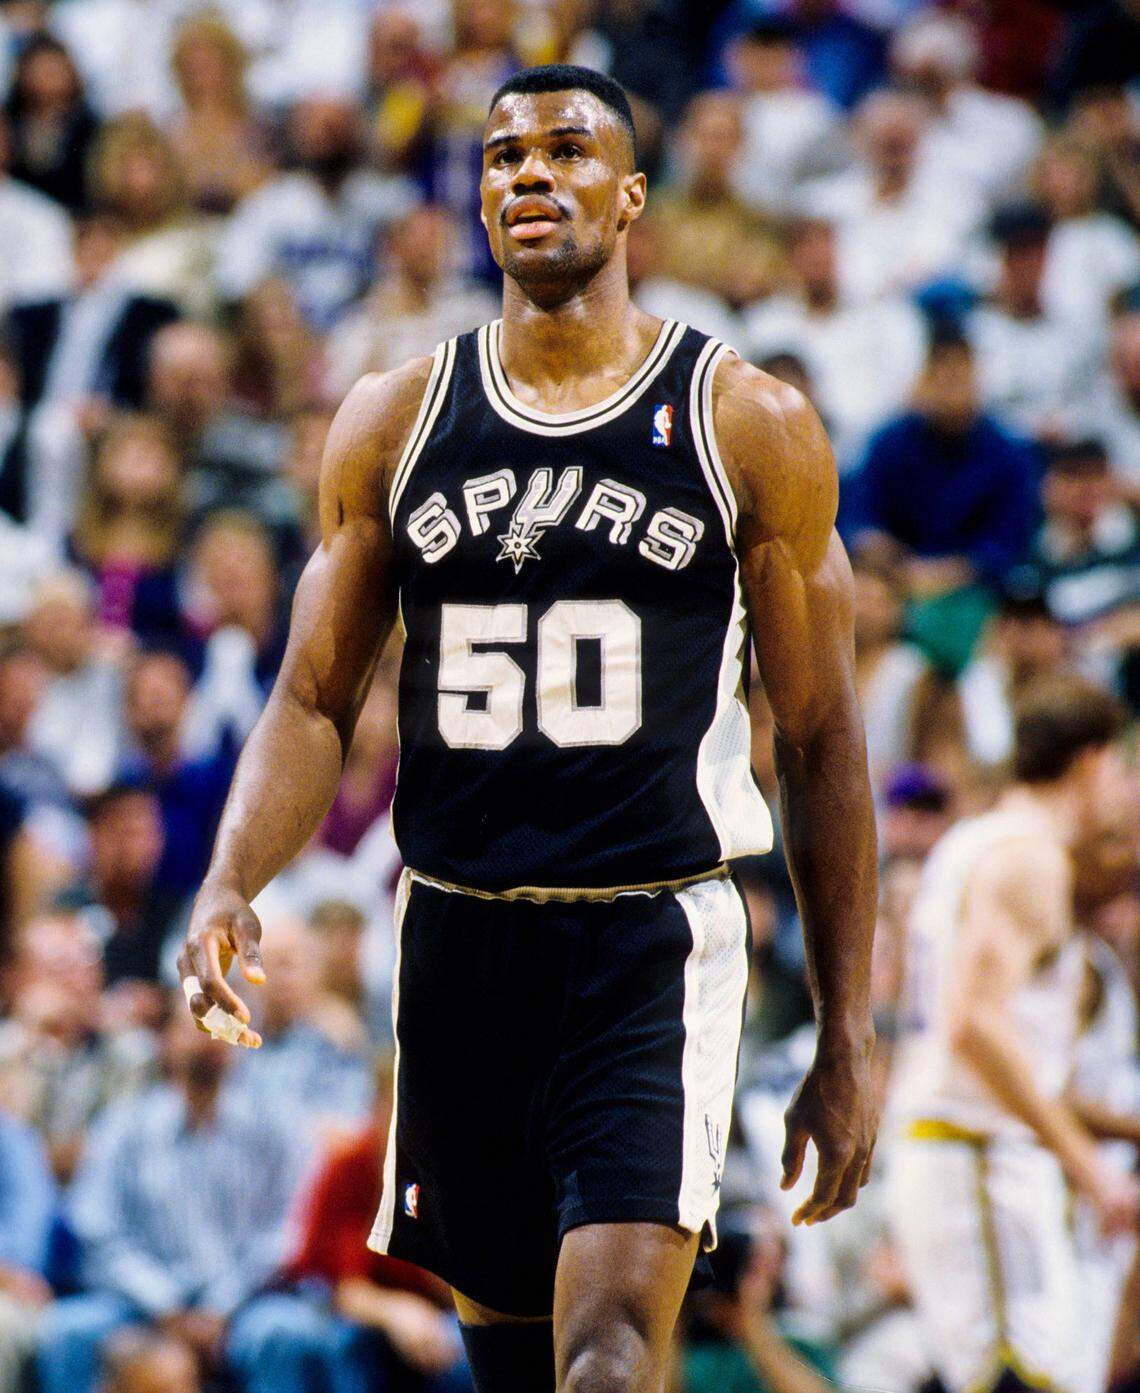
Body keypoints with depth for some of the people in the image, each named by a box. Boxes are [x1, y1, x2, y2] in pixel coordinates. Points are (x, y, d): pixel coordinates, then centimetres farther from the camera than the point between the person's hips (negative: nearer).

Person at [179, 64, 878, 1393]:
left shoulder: (749, 427, 0)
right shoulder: (392, 422, 8)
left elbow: (821, 743, 3)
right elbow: (313, 702, 8)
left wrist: (848, 1042, 1)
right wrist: (227, 887, -13)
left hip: (655, 944, -4)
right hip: (458, 938, 4)